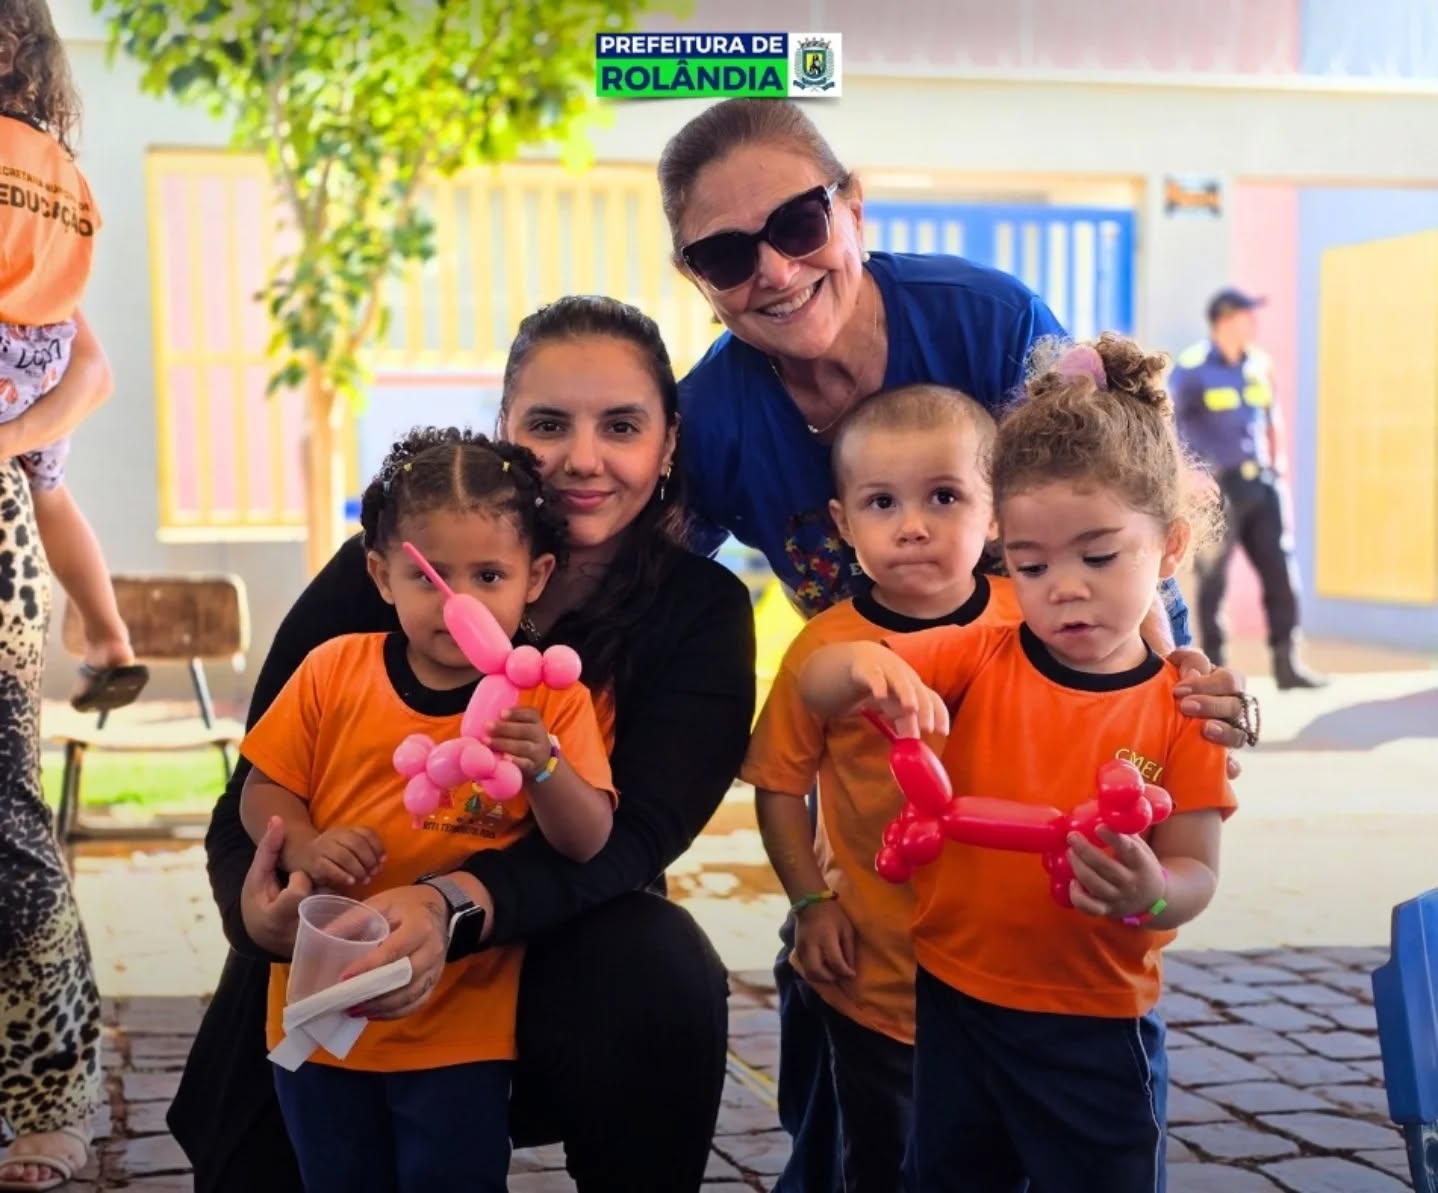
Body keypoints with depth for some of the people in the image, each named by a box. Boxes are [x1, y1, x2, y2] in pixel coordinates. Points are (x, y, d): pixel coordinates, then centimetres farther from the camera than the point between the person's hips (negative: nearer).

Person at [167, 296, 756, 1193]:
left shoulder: (702, 613, -9)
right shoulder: (380, 572, -11)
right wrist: (259, 907, -38)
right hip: (339, 974, 0)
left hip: (553, 951, 1)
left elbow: (632, 834, -24)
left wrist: (455, 906, -45)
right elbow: (257, 795, -13)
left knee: (660, 978, -31)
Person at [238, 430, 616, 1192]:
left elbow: (588, 844, -15)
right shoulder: (334, 672, -5)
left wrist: (543, 766, -34)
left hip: (461, 1024, -2)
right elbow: (263, 792, 1)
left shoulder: (551, 702, -9)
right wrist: (302, 846, -20)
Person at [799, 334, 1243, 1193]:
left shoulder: (1180, 706, -9)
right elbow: (816, 688, -13)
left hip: (1098, 1029, -2)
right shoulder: (980, 662, -6)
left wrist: (1152, 895, -32)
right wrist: (866, 667, -37)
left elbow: (1195, 871, -8)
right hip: (954, 1007, 2)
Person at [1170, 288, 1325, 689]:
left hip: (1259, 484, 6)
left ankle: (1286, 664, 7)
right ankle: (1214, 667, 9)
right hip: (1215, 487, -6)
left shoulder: (1258, 364, 11)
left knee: (1281, 571, 1)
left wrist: (1277, 466, 16)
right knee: (1213, 578, 1)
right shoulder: (1191, 369, -8)